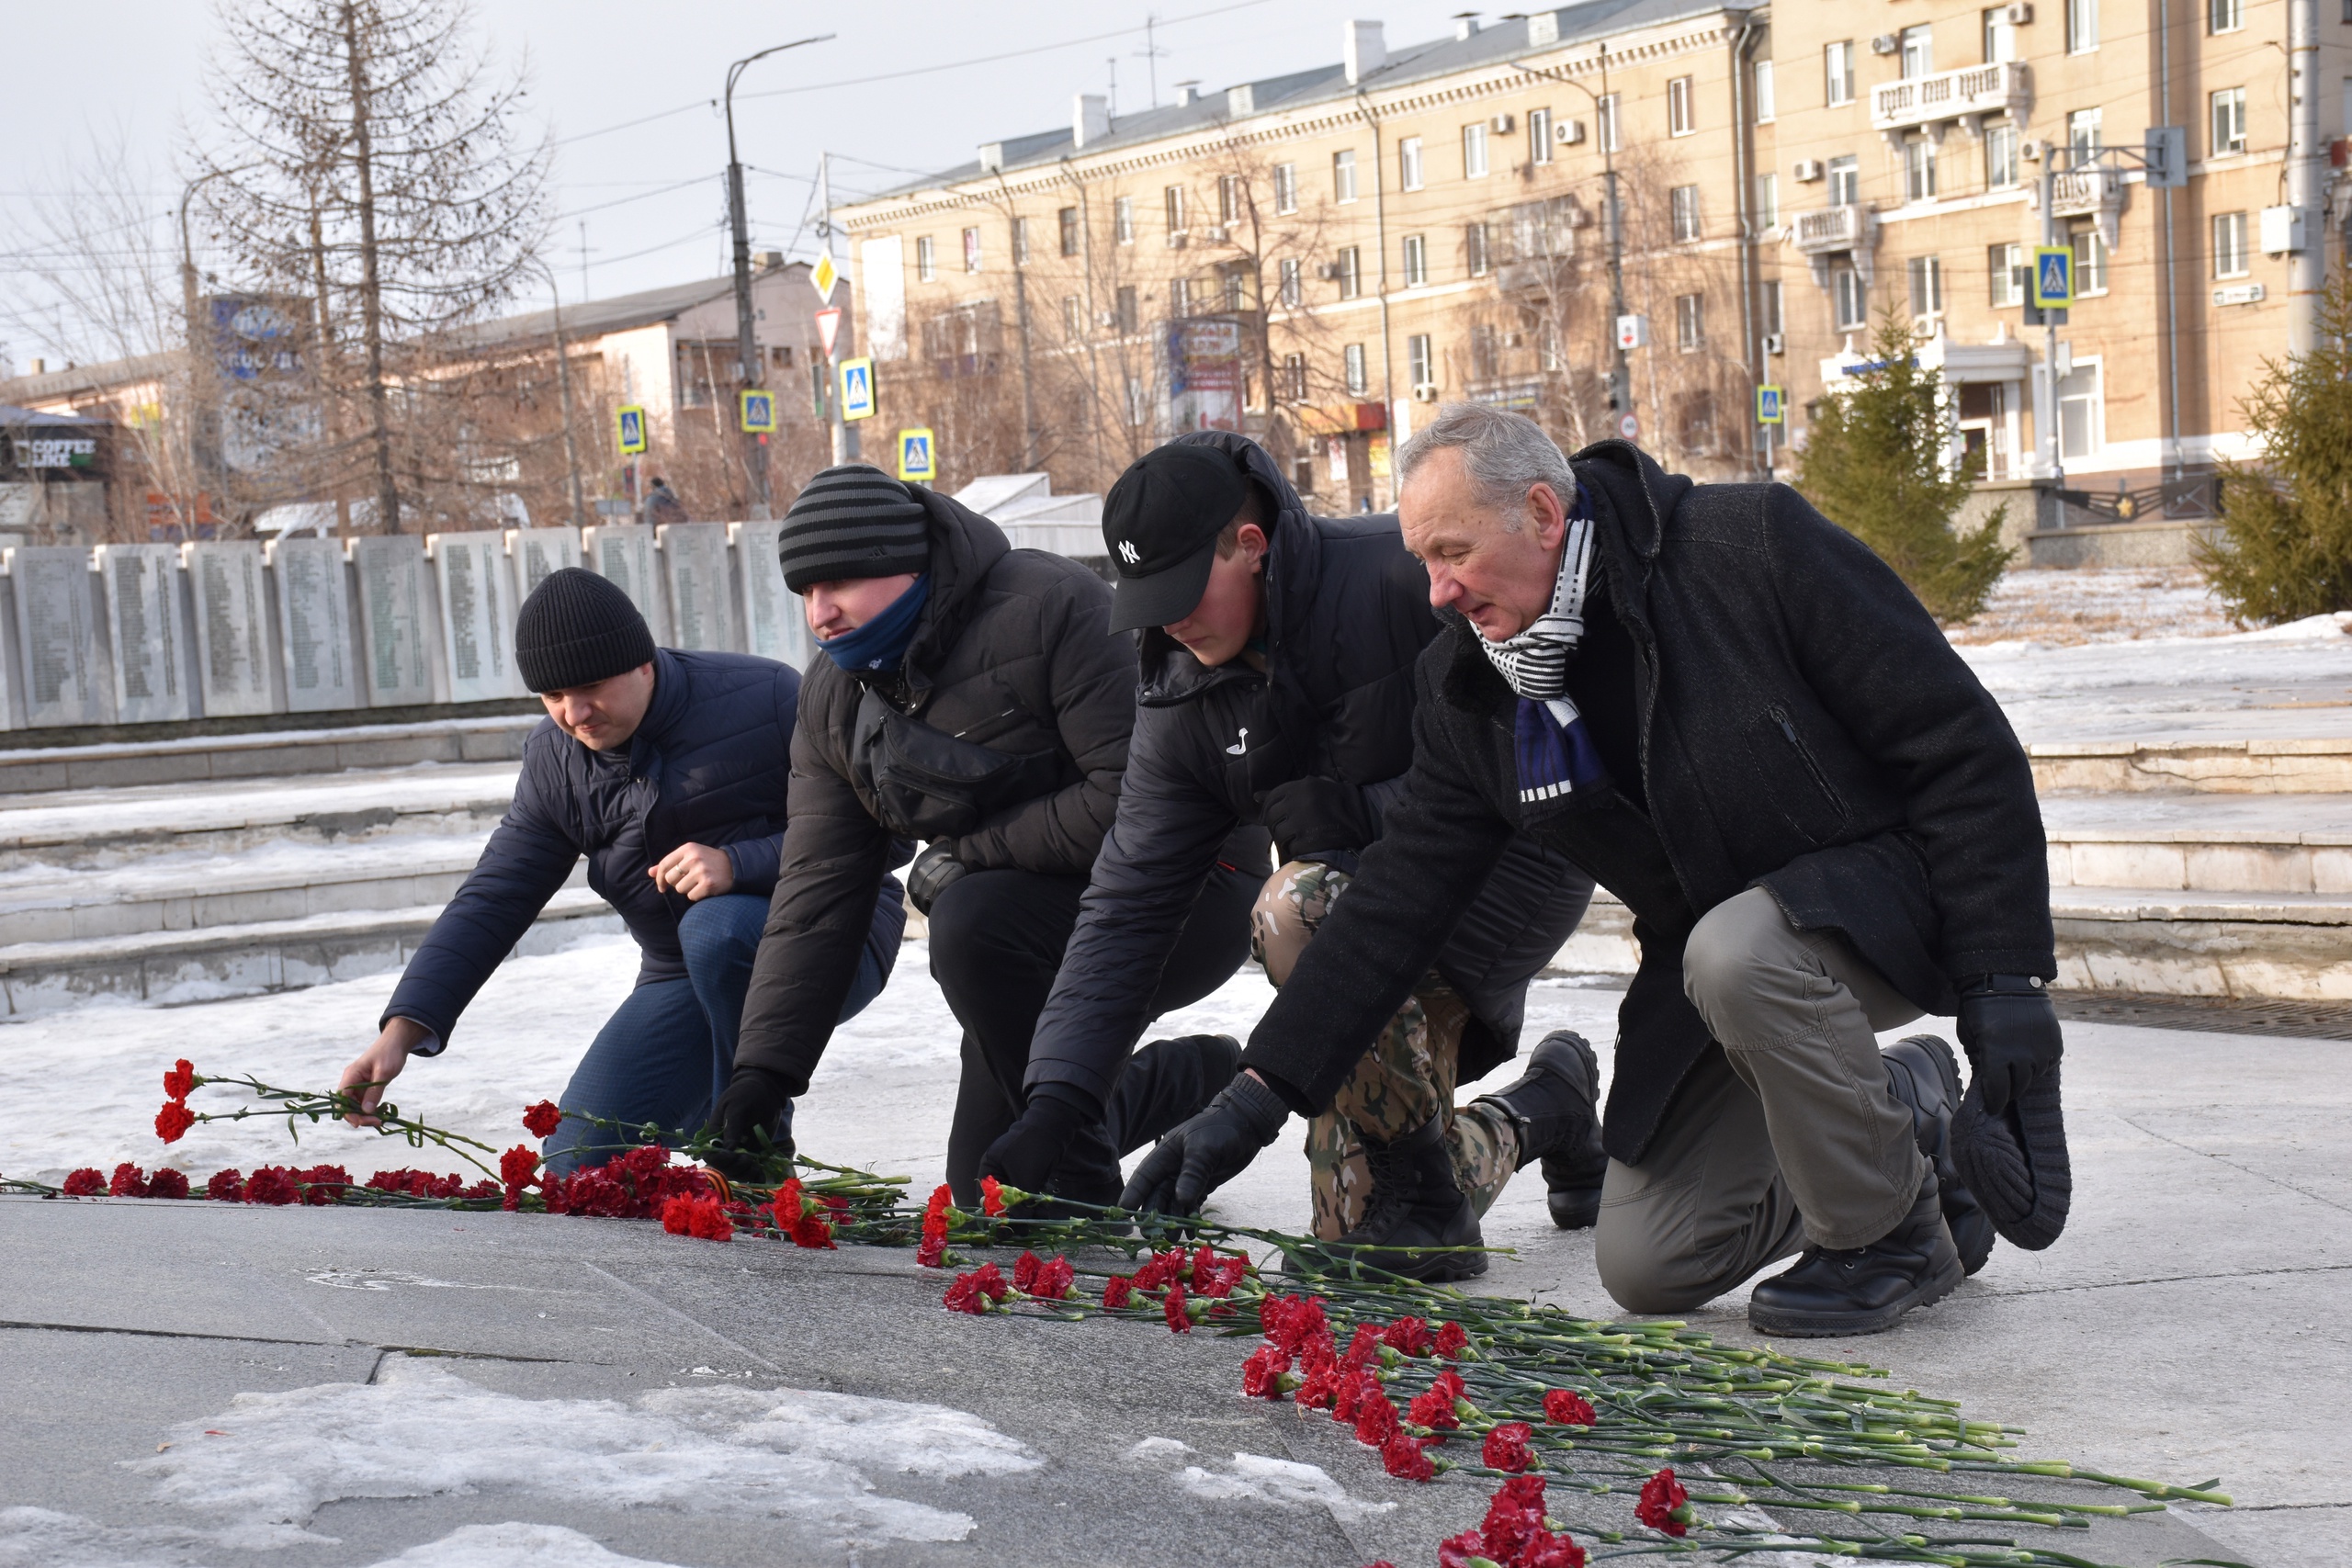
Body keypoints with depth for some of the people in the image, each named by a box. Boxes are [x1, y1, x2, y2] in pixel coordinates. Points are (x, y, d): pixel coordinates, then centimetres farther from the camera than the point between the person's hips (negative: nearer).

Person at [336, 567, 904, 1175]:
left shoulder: (764, 699, -18)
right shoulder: (554, 761, 0)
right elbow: (492, 900, -1)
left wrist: (737, 864, -32)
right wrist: (402, 1029, -13)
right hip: (684, 980, 5)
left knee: (717, 928, -38)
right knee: (577, 1162, -8)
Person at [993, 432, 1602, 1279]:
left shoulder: (1406, 576, -20)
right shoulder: (1184, 700, -2)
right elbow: (1126, 905, -4)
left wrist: (1364, 809, -24)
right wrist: (1055, 1097, -13)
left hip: (1522, 858, -7)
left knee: (1300, 908, -35)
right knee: (1354, 1229, 2)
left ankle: (1423, 1201, -20)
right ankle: (1543, 1111, 31)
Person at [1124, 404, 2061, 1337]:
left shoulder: (1752, 545, -20)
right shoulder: (1470, 692, -4)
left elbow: (1960, 747, -18)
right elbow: (1399, 896, -1)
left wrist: (2003, 977, -21)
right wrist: (1259, 1094, -8)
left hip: (1888, 890, -6)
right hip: (1714, 946, 6)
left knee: (1736, 954, -38)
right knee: (1645, 1266, -2)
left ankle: (1893, 1230, -12)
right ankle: (1904, 1117, 21)